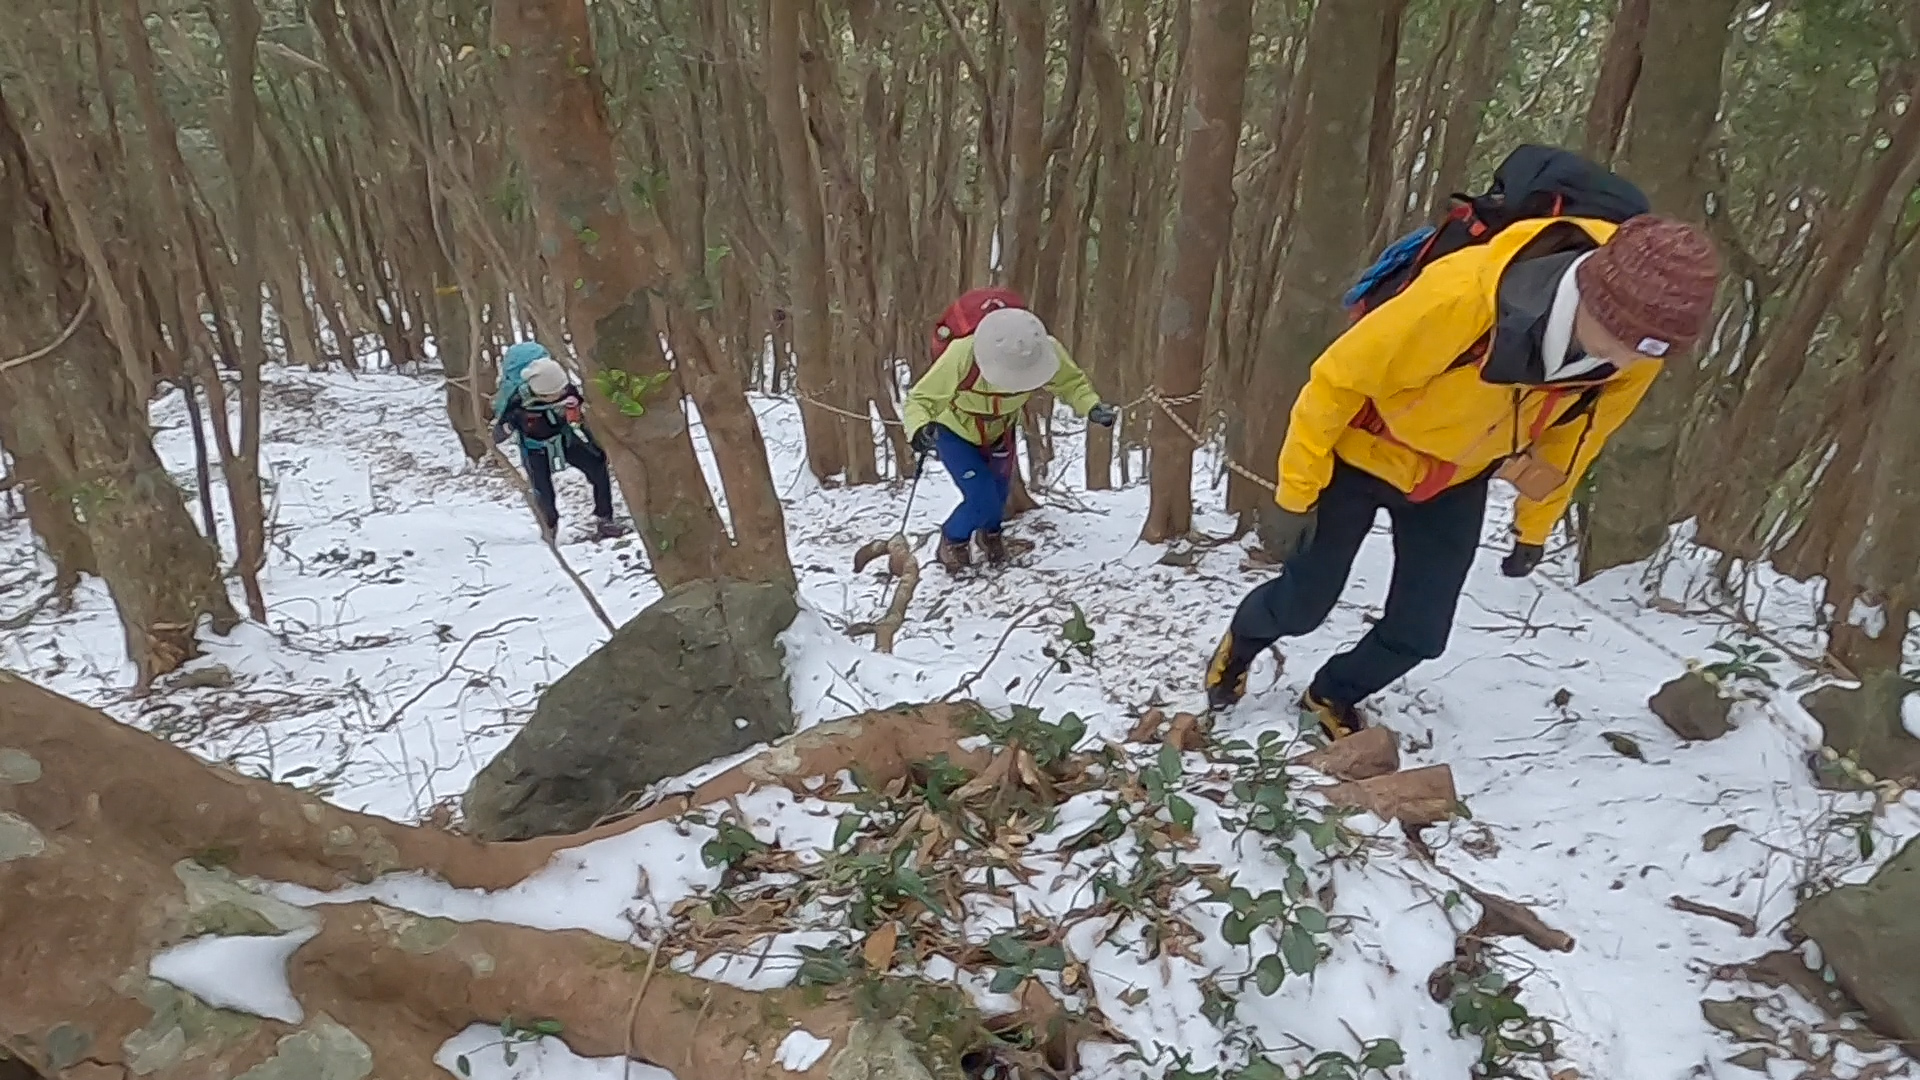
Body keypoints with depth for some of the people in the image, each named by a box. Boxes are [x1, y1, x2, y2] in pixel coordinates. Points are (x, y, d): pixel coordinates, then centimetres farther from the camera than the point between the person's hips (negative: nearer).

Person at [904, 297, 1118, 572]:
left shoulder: (1046, 350, -32)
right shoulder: (961, 356, -42)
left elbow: (1072, 381, -13)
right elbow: (920, 399, -32)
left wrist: (1092, 407, -33)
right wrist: (919, 429, -54)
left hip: (999, 432, 4)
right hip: (955, 433, -4)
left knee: (998, 496, 19)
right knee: (982, 502, -15)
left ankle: (990, 533, 57)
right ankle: (953, 541, 20)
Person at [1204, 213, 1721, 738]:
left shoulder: (1634, 355, -22)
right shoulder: (1461, 297, -40)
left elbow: (1570, 439, 1)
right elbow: (1336, 380, -25)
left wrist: (1534, 526, 12)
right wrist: (1296, 493, -19)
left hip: (1458, 481, 4)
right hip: (1364, 454, -4)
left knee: (1419, 632, 1)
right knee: (1302, 605, 5)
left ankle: (1332, 699, 33)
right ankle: (1239, 643, 41)